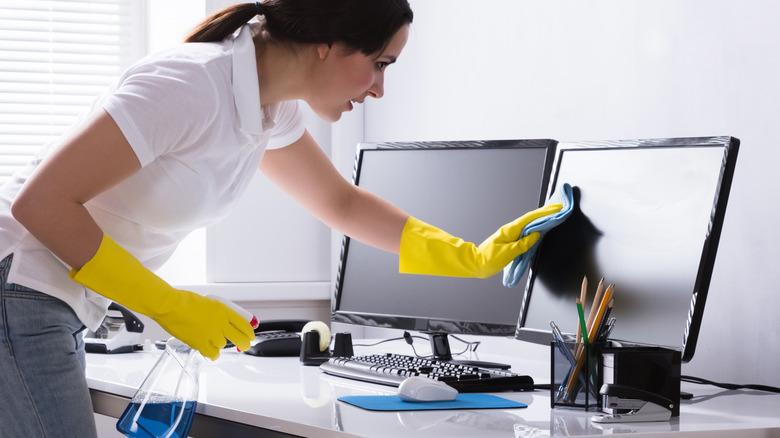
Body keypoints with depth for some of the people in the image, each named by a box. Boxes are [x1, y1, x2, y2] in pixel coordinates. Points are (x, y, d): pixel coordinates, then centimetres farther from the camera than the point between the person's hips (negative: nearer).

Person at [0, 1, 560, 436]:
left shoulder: (273, 112, 4)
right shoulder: (190, 89, -25)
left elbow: (340, 202, 22)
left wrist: (474, 258, 16)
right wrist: (170, 305, -19)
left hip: (57, 315, 9)